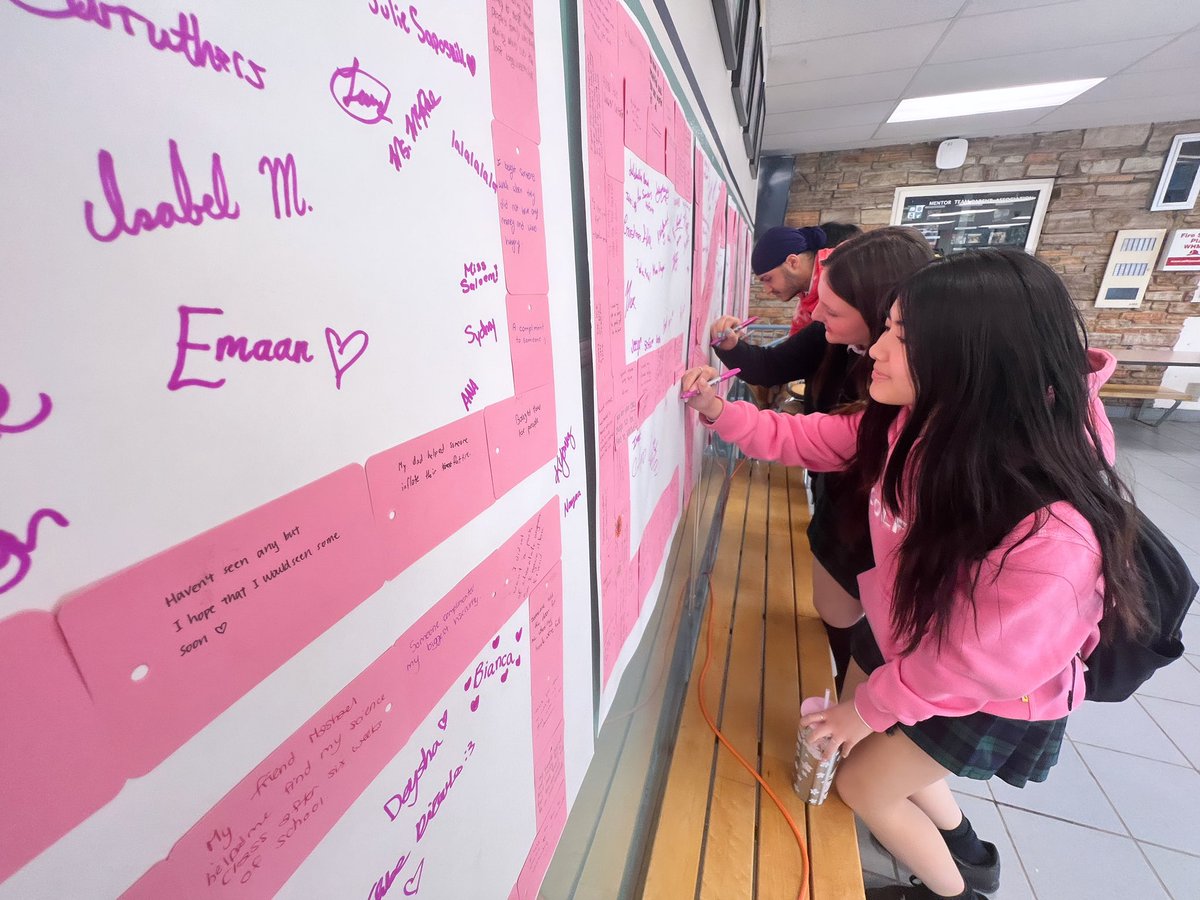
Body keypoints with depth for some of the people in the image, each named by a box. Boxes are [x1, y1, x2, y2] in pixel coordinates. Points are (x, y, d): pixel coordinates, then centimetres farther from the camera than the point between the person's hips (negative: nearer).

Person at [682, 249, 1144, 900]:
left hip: (985, 696, -6)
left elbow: (977, 663, -28)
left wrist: (871, 704, -14)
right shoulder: (915, 420, -21)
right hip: (902, 634, 6)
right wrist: (718, 410, -20)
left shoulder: (1049, 531, -39)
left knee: (863, 783, 11)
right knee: (853, 740, 25)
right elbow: (804, 438, -7)